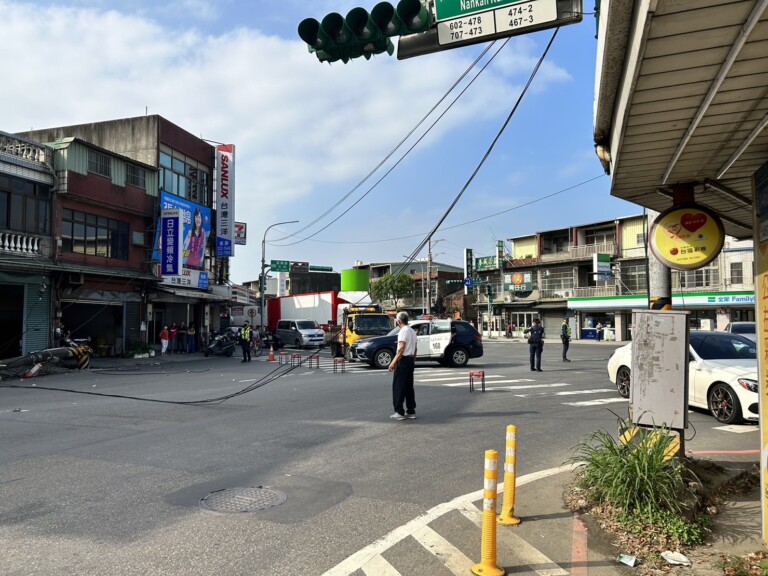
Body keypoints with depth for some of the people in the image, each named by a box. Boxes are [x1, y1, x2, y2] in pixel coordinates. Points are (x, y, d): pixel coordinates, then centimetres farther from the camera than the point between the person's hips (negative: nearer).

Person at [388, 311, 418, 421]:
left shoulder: (403, 331, -13)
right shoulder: (412, 331, 16)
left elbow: (401, 349, -20)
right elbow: (415, 349, 17)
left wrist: (393, 362, -21)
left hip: (403, 360, -9)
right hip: (410, 360, 9)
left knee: (398, 387, -4)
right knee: (409, 387, 12)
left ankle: (399, 412, -4)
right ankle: (411, 411, 14)